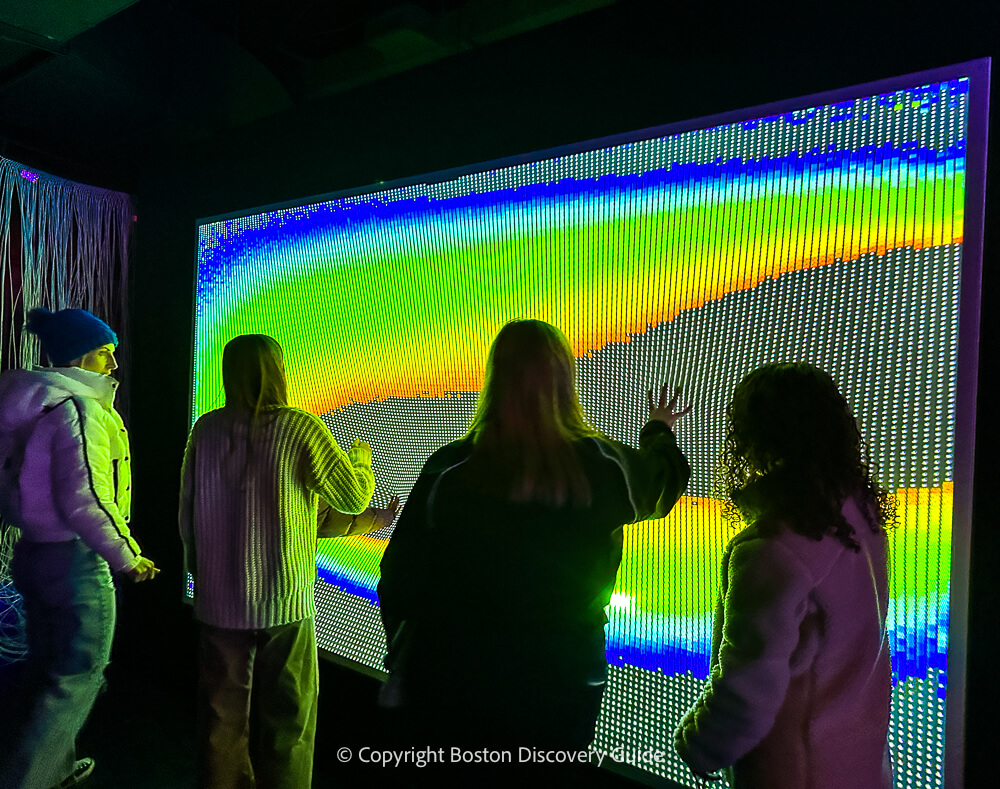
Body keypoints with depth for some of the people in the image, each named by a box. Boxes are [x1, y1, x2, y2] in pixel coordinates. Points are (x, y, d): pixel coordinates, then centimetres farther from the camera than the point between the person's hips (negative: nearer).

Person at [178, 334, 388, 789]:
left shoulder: (206, 429, -1)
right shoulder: (299, 427, -12)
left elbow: (188, 512, 5)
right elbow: (354, 495, -6)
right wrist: (361, 458, 15)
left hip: (219, 600, 4)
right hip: (284, 602, -4)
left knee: (222, 716, 17)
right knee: (285, 719, 11)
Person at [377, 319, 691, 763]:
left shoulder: (448, 471, -16)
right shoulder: (601, 467, -12)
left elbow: (399, 581, -8)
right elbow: (661, 478, 12)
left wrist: (403, 659, 10)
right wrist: (659, 431, 35)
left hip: (450, 689, 0)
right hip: (562, 689, 1)